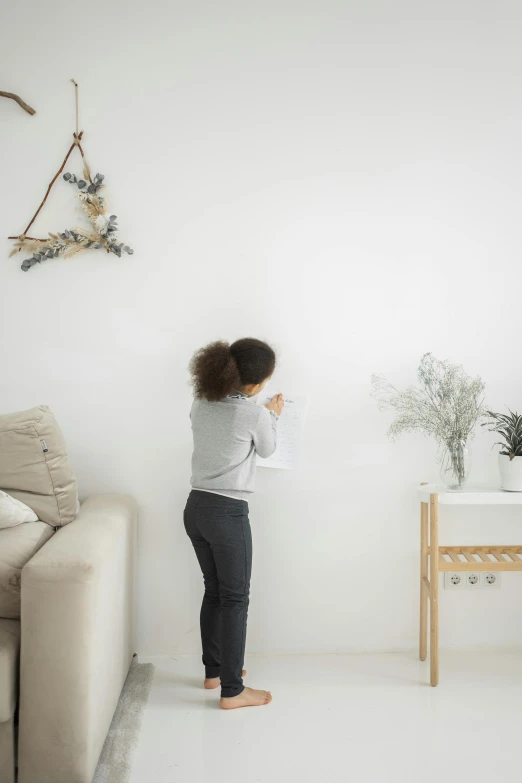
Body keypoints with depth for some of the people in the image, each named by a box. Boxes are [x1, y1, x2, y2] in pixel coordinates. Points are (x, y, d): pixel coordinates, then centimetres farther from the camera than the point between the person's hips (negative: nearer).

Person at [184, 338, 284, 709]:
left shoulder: (201, 404, 4)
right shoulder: (255, 414, -16)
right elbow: (267, 450, 4)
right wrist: (273, 416, 21)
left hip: (196, 507, 7)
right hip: (228, 513, -7)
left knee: (214, 591, 20)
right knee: (235, 598, 3)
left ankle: (214, 670, 33)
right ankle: (232, 691, 9)